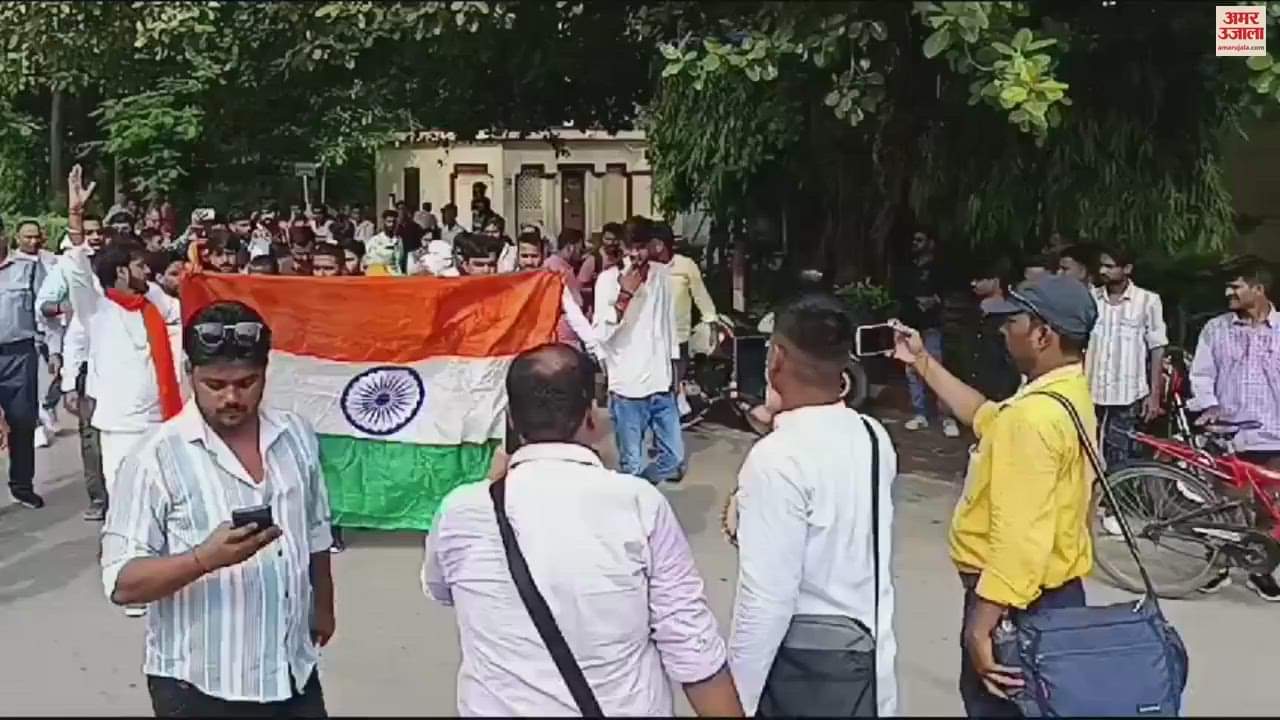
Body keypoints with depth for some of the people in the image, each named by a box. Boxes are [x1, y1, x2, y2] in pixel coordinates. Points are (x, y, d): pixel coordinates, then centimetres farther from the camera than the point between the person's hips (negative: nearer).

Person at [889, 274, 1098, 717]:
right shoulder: (1068, 393, 6)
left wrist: (980, 627, -30)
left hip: (1019, 600, -10)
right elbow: (988, 419, 23)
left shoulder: (1035, 415, -26)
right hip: (1056, 591, 10)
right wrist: (923, 363, 23)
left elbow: (1020, 536, -31)